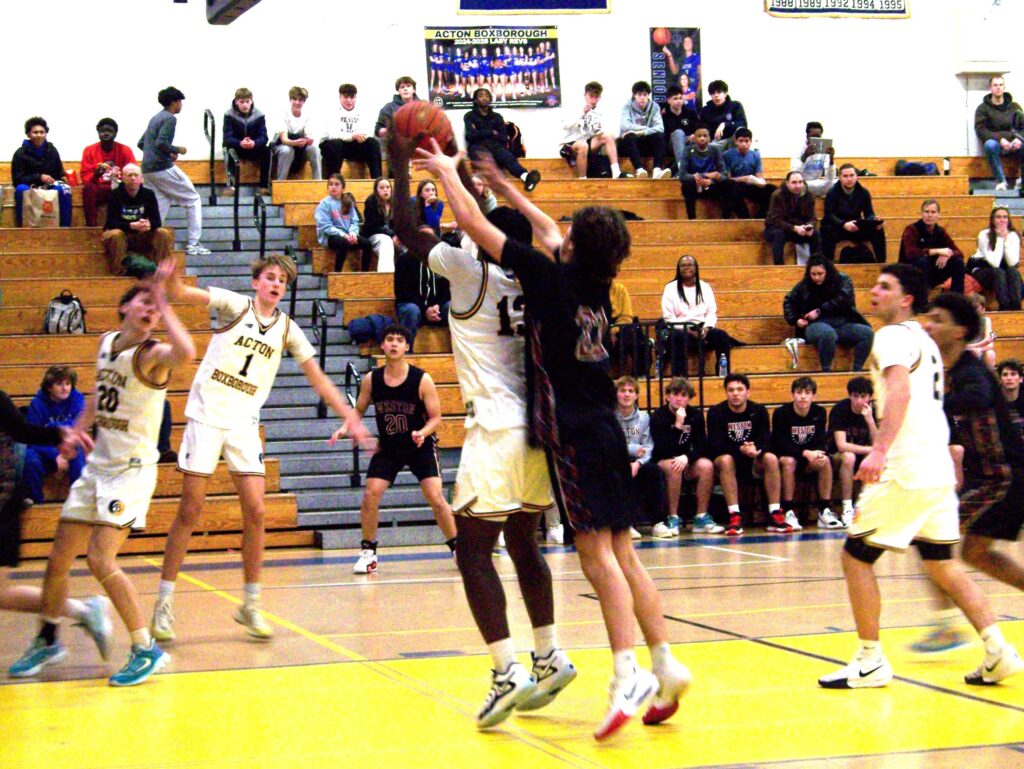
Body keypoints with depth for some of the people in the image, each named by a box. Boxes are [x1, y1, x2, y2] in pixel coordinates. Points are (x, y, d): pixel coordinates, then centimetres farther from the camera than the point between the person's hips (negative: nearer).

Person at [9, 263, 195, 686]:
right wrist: (78, 428, 19)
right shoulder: (107, 343, 7)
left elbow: (186, 352, -39)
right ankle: (47, 641, 31)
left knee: (100, 558, -18)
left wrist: (163, 302, -33)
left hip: (132, 470, -7)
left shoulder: (152, 354, -14)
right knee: (59, 558, 10)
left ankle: (147, 650, -6)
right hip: (97, 465, 7)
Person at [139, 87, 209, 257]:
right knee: (193, 200, 4)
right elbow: (161, 143, -22)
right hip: (163, 168, -8)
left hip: (148, 169, 8)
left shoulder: (155, 118, 18)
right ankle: (193, 244, 1)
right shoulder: (170, 119, -9)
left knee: (161, 206, 11)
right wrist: (177, 150, -6)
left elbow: (141, 143, 22)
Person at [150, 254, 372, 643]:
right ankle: (164, 603, 7)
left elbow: (318, 380, 11)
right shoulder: (235, 305, -2)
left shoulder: (287, 330, 7)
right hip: (205, 417, -3)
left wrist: (350, 417, 4)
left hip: (244, 424, 3)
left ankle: (251, 604, 8)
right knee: (189, 511, -2)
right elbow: (178, 292, -13)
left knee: (255, 512, -5)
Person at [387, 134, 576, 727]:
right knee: (523, 544, 20)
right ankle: (550, 659, 24)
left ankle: (509, 673, -12)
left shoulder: (472, 271, -7)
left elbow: (407, 228, -2)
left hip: (496, 430, -7)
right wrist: (463, 179, 37)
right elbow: (497, 234, 31)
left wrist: (401, 163, 9)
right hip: (536, 428, 7)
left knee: (474, 551, -3)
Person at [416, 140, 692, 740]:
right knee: (622, 555, 10)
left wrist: (446, 170, 14)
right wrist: (495, 179, 36)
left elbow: (472, 221, -1)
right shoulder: (596, 283, 10)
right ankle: (666, 667, 11)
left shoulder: (551, 278, -9)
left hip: (573, 432, -7)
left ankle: (628, 675, -16)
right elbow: (545, 226, 29)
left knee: (597, 551, -10)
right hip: (606, 428, 7)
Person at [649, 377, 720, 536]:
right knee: (674, 466, -37)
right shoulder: (658, 417, -12)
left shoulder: (696, 414, 0)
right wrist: (678, 425, -29)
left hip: (687, 463, 4)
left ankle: (701, 517, -20)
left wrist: (687, 457, -26)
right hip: (662, 463, -4)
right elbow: (664, 451, -23)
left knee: (706, 465, -26)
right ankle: (673, 518, -27)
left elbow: (701, 447, -6)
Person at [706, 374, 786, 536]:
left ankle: (775, 515, -29)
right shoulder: (716, 413, -8)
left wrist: (756, 450, -34)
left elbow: (766, 442, -10)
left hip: (753, 463, 2)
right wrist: (741, 450, -33)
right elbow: (715, 446, -17)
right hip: (725, 462, -2)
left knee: (771, 458, -28)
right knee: (726, 460, -35)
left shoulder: (759, 411, -1)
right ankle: (734, 517, -40)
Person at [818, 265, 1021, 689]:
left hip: (906, 472, -9)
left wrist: (880, 450, -36)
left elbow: (900, 391, -25)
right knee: (941, 564, 15)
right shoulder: (925, 342, 22)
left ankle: (870, 662, 3)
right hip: (938, 471, 9)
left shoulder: (893, 336, -7)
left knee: (855, 557, 0)